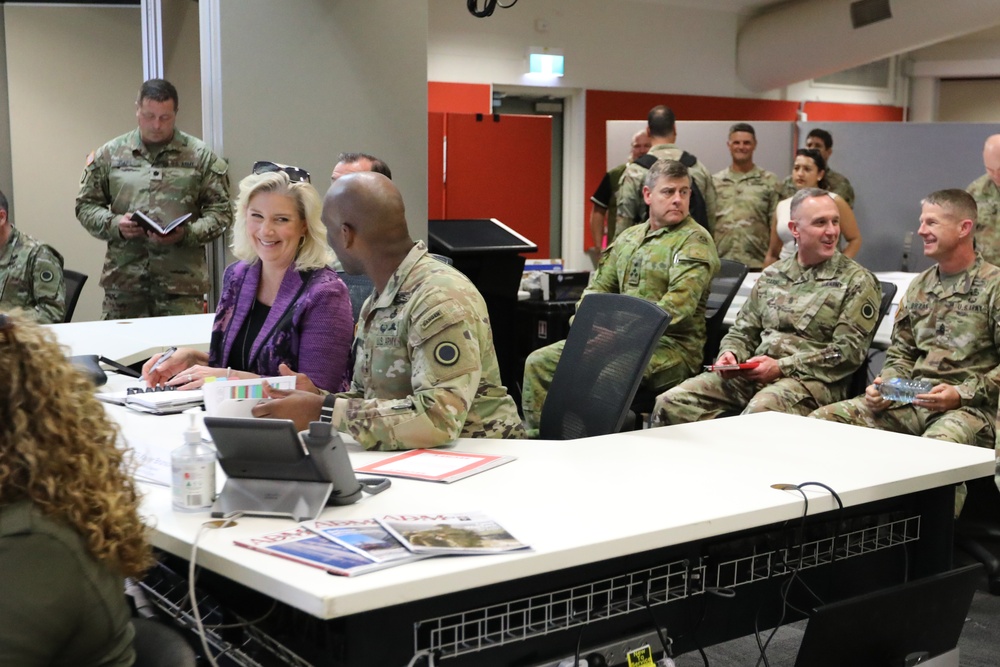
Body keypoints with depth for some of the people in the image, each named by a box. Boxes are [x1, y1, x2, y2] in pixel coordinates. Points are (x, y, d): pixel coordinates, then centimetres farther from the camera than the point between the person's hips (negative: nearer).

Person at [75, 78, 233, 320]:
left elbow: (220, 211, 4)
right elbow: (85, 205, 13)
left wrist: (186, 234, -13)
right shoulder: (109, 154, 10)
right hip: (123, 280, 2)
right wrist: (115, 225, -6)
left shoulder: (201, 156, 6)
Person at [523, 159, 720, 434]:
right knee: (539, 362, -5)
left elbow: (679, 303, -19)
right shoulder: (628, 238, 18)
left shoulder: (695, 240, -5)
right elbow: (598, 287, 19)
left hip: (670, 346, -7)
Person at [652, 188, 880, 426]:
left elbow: (849, 350, -6)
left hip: (811, 380, -5)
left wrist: (781, 367, -12)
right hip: (753, 374, 5)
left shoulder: (857, 281, 4)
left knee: (759, 412, -39)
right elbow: (743, 331, 24)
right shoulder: (772, 276, 20)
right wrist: (730, 354, -1)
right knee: (672, 402, -15)